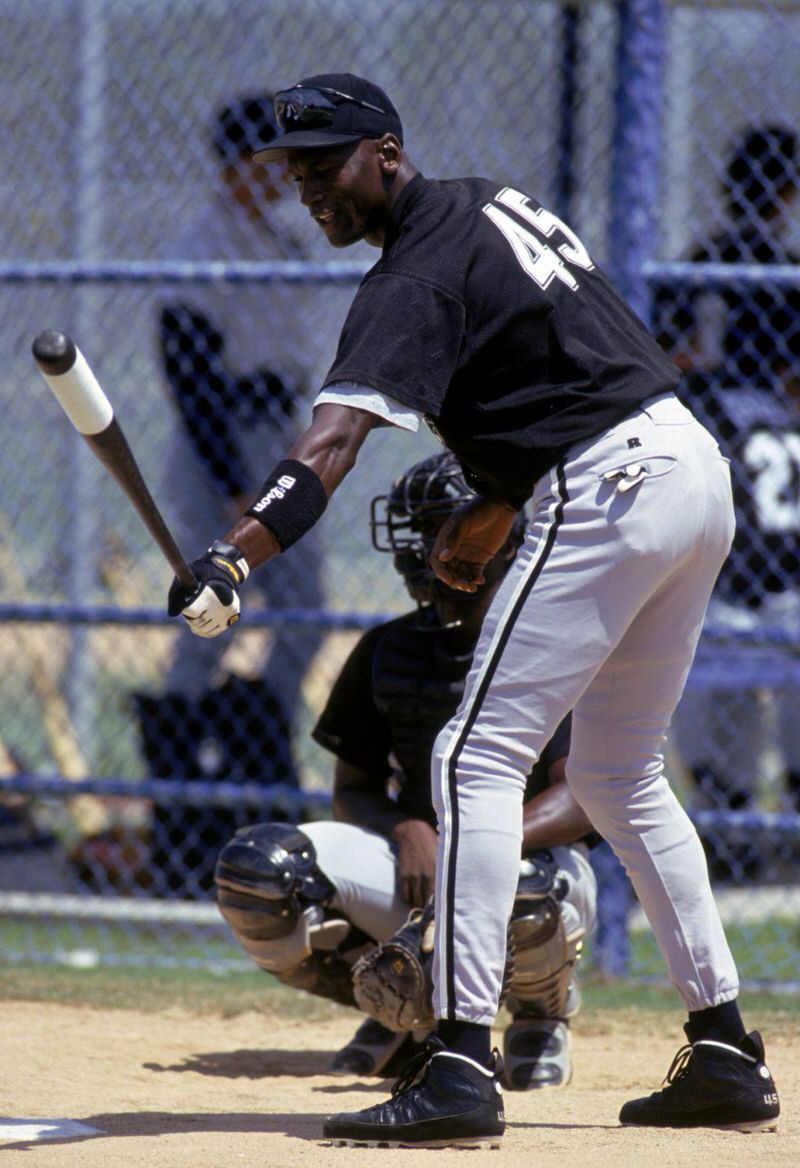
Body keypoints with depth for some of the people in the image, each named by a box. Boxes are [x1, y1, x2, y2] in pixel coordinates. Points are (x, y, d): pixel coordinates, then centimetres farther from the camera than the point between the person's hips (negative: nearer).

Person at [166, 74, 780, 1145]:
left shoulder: (416, 277, -11)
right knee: (617, 776, 19)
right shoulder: (496, 203, 17)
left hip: (607, 494, -10)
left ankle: (462, 1065, -20)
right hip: (697, 467, 10)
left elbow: (334, 440, -26)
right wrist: (493, 510, 24)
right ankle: (727, 1055, 19)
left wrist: (236, 556, -38)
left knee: (477, 758, -11)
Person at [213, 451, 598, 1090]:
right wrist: (408, 832, -15)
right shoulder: (389, 651, 8)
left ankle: (542, 1012, -3)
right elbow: (354, 791, 10)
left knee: (520, 893, -43)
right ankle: (408, 1015, 3)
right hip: (414, 853, 4)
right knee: (253, 866, -20)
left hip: (534, 857, -4)